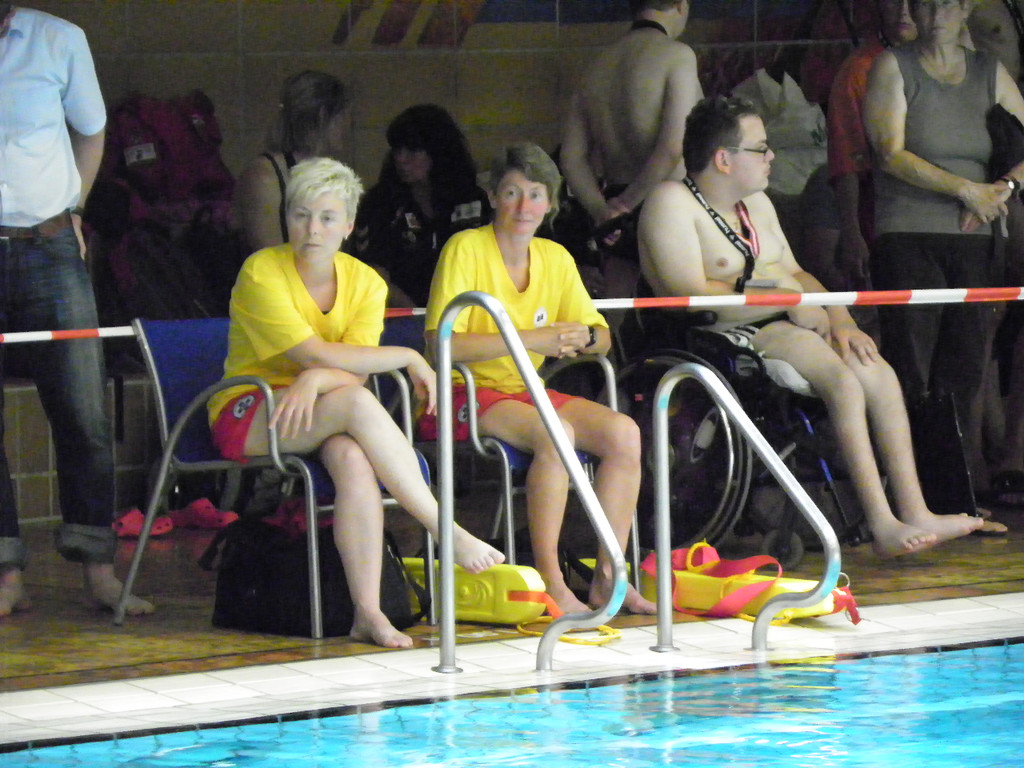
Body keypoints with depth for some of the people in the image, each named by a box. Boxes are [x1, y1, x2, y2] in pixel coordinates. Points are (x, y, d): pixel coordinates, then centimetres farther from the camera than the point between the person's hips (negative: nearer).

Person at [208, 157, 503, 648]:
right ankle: (446, 530, -30)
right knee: (357, 403, -32)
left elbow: (353, 368, -9)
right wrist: (409, 358, -14)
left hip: (325, 419, 4)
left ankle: (368, 613, -37)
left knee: (353, 456, -34)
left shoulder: (365, 283, 4)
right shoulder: (261, 273, -11)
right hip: (246, 415, -4)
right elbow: (317, 355, -19)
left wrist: (314, 381, -32)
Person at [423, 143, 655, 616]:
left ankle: (609, 577, -11)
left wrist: (583, 338, -12)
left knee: (624, 432, -16)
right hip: (467, 395, -7)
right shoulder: (466, 249, -10)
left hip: (527, 394, 7)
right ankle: (550, 583, -28)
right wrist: (529, 339, -23)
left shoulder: (555, 258, 10)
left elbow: (601, 337, 14)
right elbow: (440, 343, -20)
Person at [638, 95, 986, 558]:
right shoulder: (672, 203, -8)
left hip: (776, 328, 9)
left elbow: (794, 275, 22)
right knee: (843, 380, -26)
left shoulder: (756, 203, 21)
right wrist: (788, 303, -15)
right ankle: (882, 524, -28)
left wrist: (840, 319, 2)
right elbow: (691, 297, -19)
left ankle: (913, 512, -12)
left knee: (879, 373, -10)